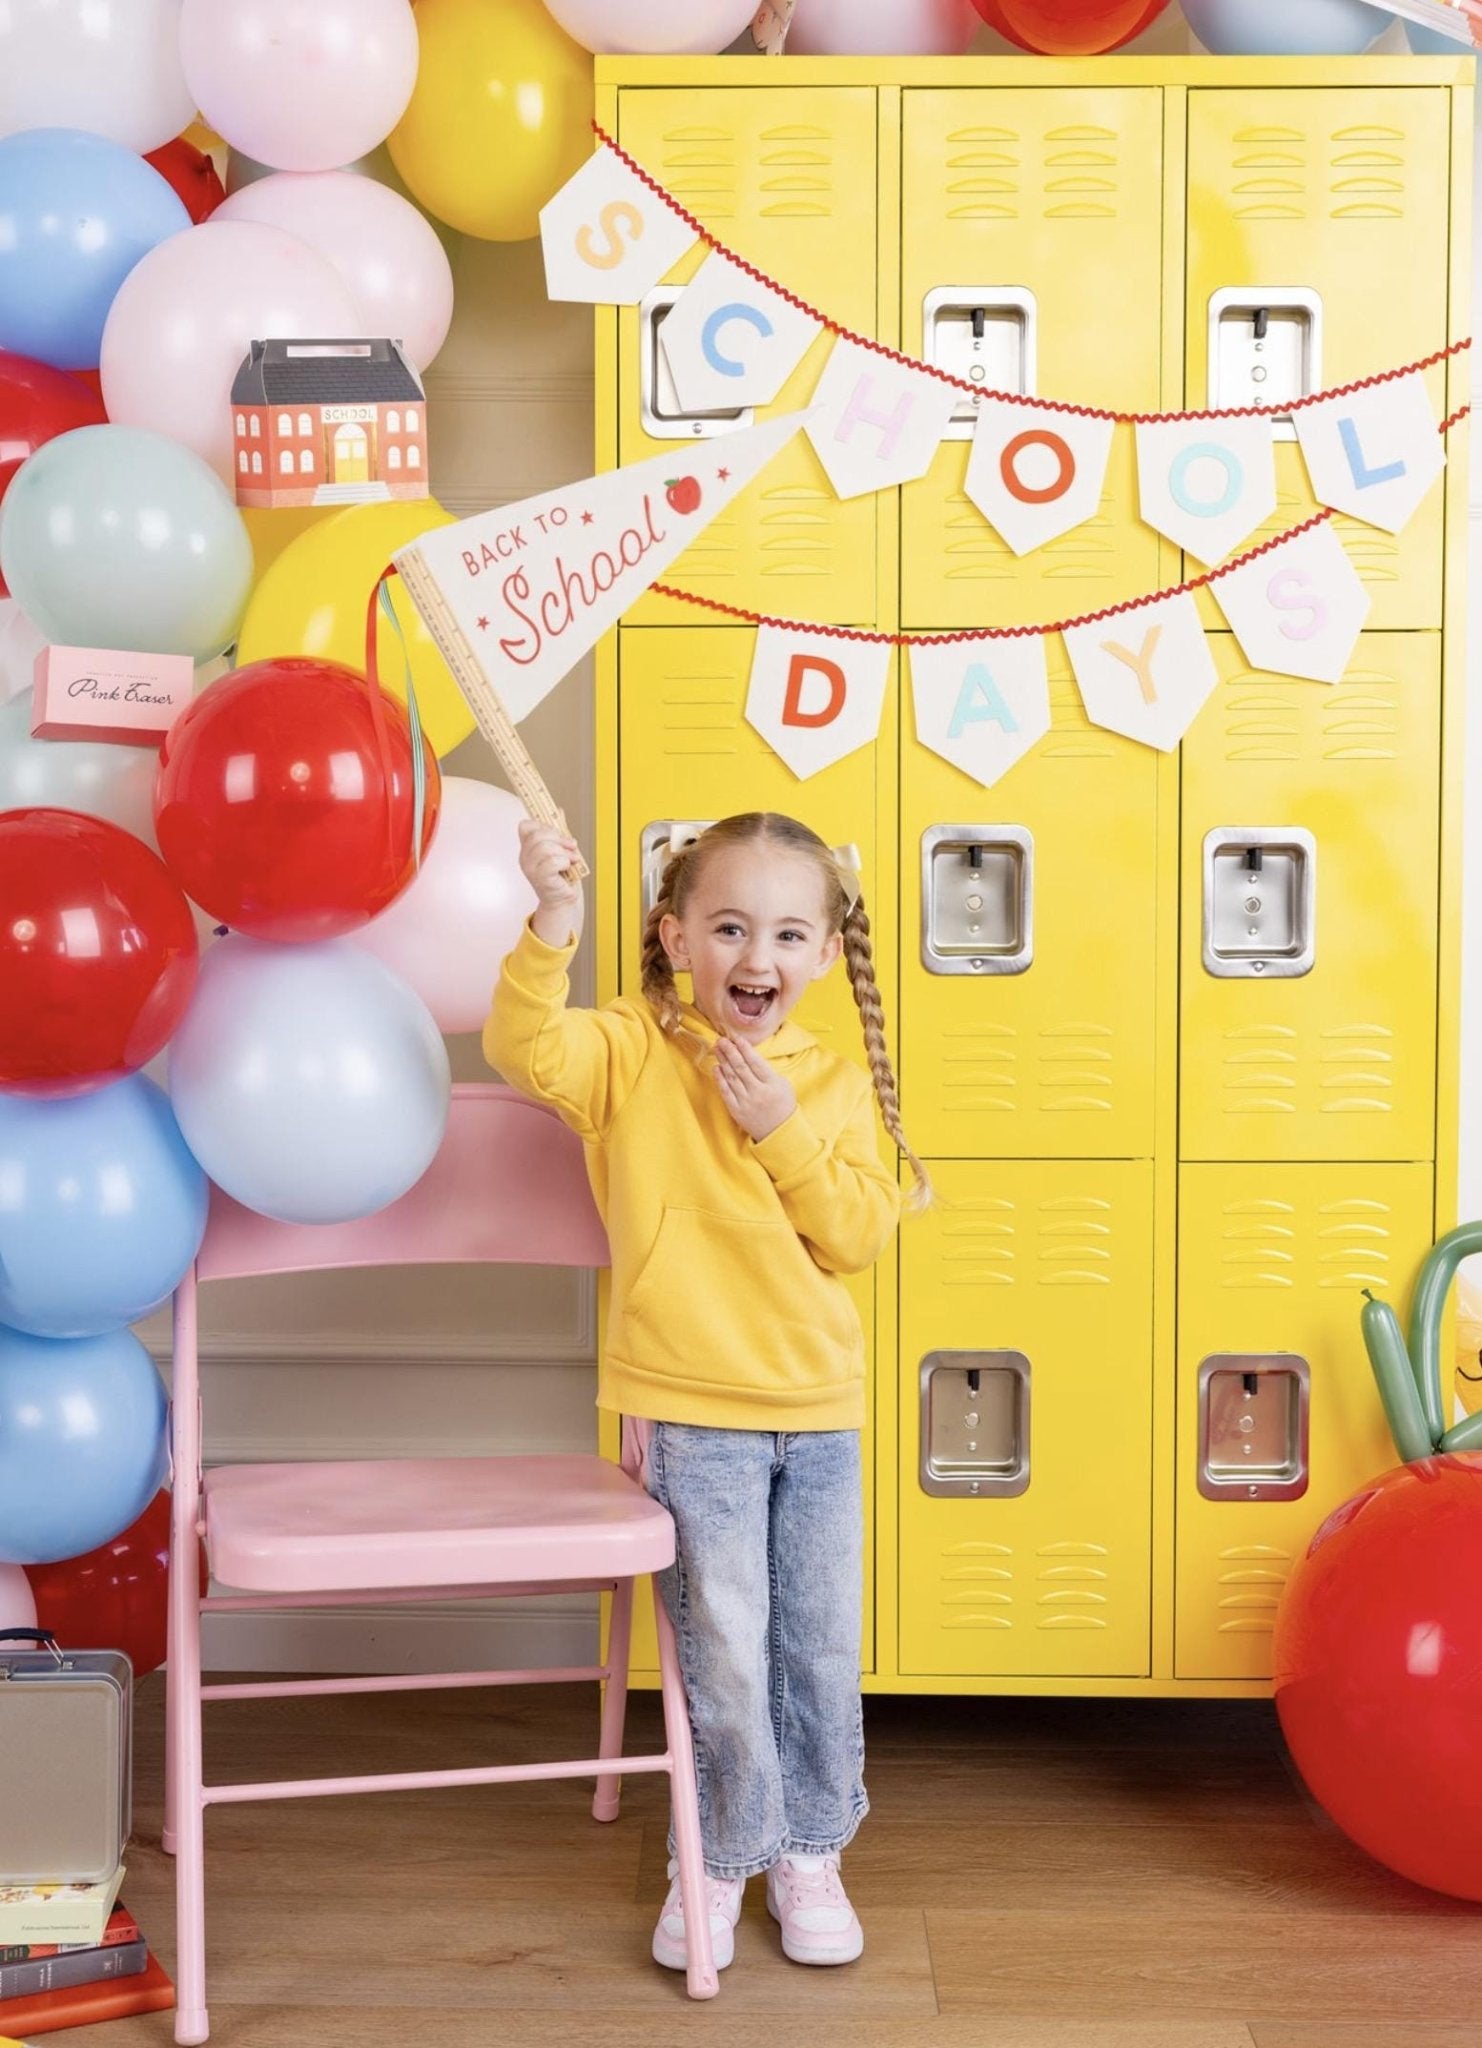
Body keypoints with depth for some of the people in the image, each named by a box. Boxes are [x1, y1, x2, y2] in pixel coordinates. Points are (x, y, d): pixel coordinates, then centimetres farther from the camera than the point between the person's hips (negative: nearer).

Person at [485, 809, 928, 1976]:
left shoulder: (836, 1084, 4)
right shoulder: (636, 1053, -5)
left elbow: (863, 1235, -4)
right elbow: (527, 1048, -25)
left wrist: (782, 1131, -15)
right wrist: (552, 926, -38)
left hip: (820, 1410, 4)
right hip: (693, 1411, -3)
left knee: (822, 1651, 13)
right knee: (724, 1653, 3)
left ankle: (809, 1850, 32)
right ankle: (723, 1857, 25)